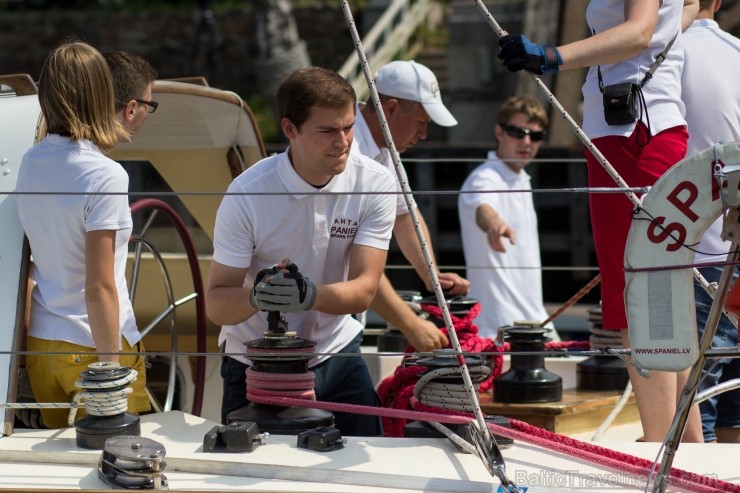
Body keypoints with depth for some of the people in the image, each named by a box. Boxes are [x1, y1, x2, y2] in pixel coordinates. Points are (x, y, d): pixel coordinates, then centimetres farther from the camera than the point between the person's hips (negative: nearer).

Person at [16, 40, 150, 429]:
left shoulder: (30, 162, 1)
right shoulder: (106, 177, -19)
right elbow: (99, 288, -20)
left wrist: (106, 141, 23)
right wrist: (111, 369, -16)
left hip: (39, 342, 7)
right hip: (92, 347, -7)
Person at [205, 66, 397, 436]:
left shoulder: (374, 183, -13)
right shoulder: (248, 194, -19)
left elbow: (363, 291, -19)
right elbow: (215, 304, -17)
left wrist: (309, 294, -39)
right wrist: (258, 296, -39)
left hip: (337, 355, 2)